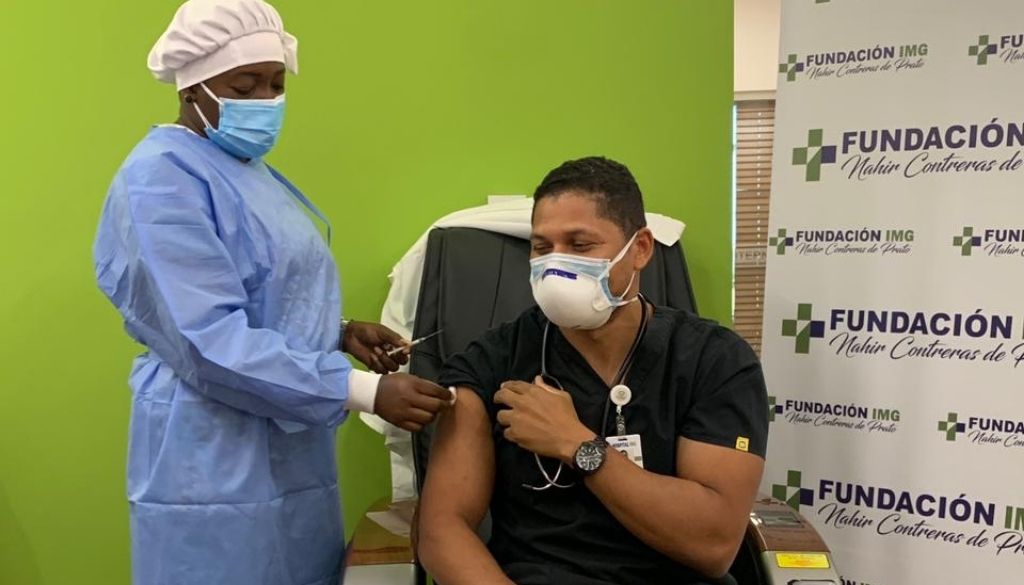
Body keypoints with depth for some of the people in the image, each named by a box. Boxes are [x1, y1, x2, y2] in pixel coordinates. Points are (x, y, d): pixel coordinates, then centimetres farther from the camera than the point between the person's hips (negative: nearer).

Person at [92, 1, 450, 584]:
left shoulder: (250, 170, 12)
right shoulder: (164, 177, -16)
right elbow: (210, 341, -25)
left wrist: (340, 333, 4)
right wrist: (368, 391, -28)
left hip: (289, 453, 9)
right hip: (218, 464, -9)